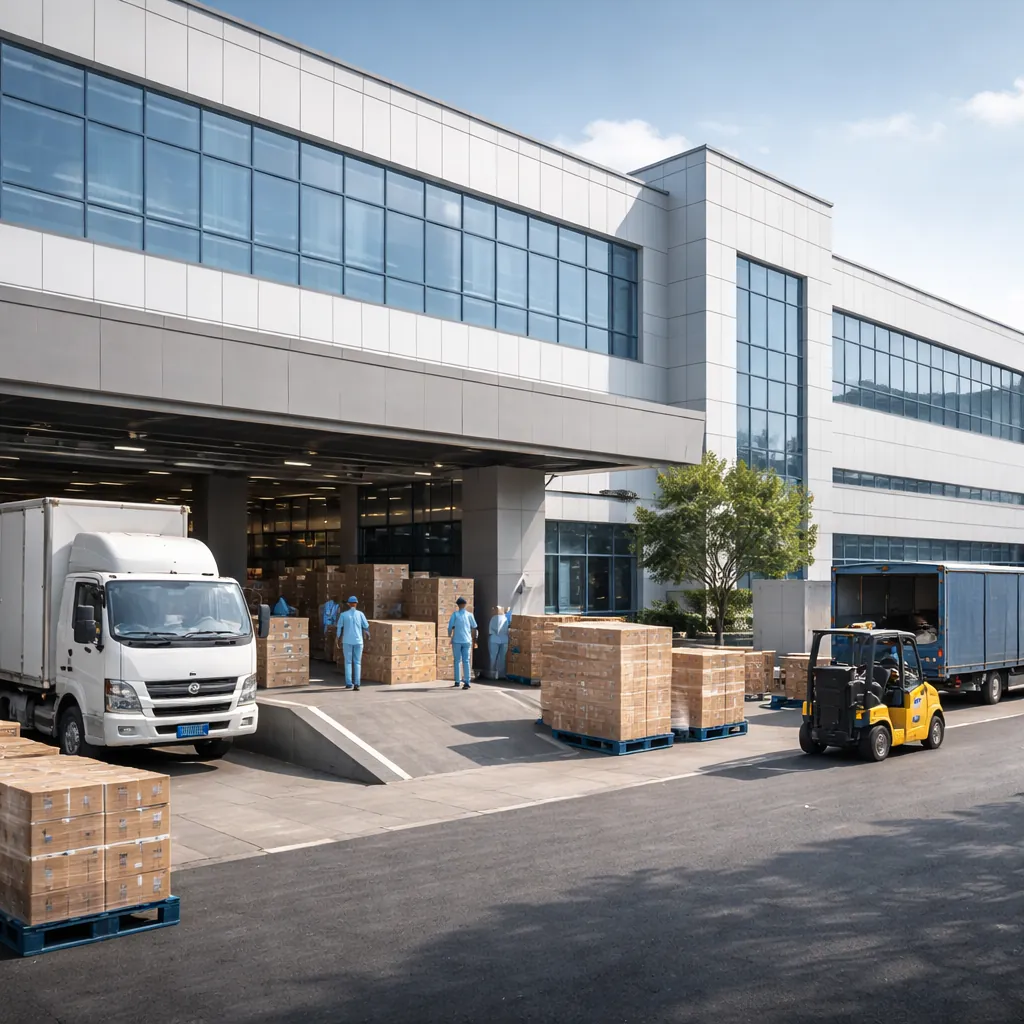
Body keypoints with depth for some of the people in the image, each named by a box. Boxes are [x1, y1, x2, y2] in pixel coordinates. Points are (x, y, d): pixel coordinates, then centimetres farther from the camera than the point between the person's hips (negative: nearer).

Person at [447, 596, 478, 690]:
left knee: (457, 661, 10)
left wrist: (449, 636, 13)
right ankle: (466, 682, -8)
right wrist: (474, 640, 16)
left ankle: (457, 682, 13)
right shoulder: (469, 614, 3)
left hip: (457, 640, -1)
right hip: (467, 641, 1)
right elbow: (474, 628, 5)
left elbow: (450, 626, -7)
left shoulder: (455, 614, -2)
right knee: (466, 661, 0)